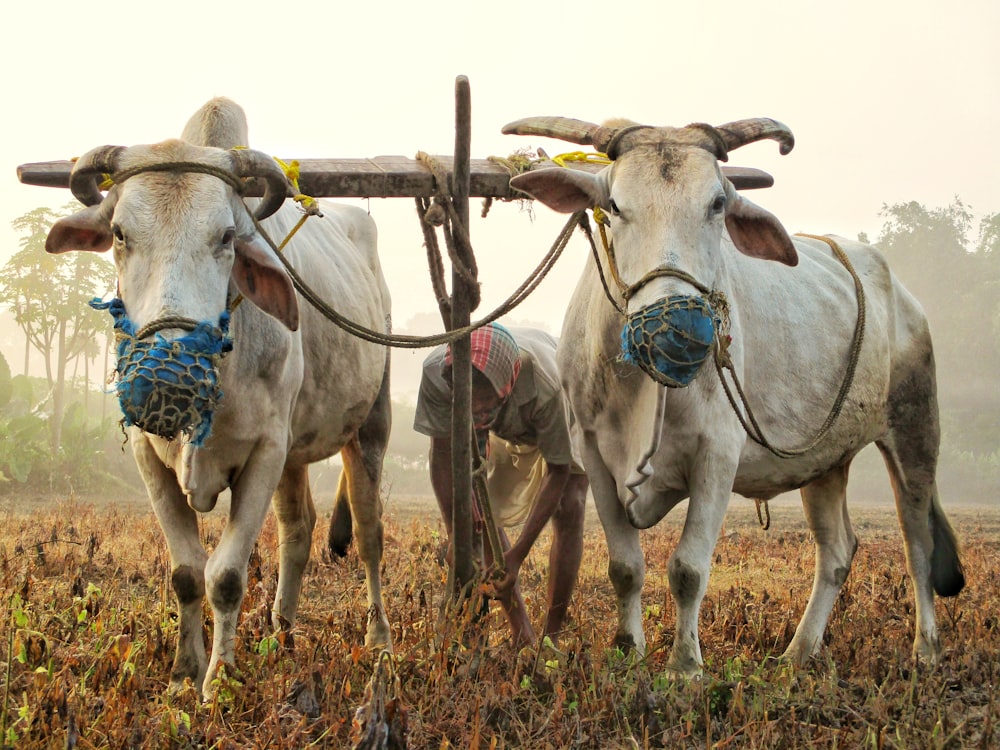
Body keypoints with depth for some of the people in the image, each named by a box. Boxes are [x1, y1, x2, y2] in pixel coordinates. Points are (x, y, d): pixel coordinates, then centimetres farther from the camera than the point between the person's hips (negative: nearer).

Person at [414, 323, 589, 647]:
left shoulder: (545, 384, -47)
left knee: (568, 508, -21)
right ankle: (521, 635, 1)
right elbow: (443, 454, -25)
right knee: (477, 513, -9)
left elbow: (558, 470, -32)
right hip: (504, 428, 3)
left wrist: (518, 554, -33)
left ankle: (552, 635, -10)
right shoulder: (436, 371, -39)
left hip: (564, 419, -3)